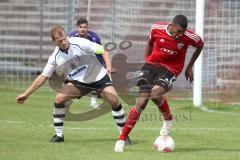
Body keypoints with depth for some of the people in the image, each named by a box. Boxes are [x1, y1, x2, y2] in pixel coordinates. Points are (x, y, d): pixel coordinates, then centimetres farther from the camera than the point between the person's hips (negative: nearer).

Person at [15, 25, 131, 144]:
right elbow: (43, 77, -1)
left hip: (98, 77, -3)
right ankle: (59, 135, -2)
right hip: (78, 82, 3)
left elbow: (103, 51, -16)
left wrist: (108, 67, -34)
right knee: (59, 98, -16)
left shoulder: (80, 43, -20)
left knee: (114, 101, -20)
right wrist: (26, 94, -3)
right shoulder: (55, 57, -9)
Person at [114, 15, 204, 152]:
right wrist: (146, 62, 13)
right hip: (152, 64, 2)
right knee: (141, 102, -9)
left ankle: (168, 119, -1)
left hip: (170, 69, -2)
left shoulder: (188, 36, -15)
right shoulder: (157, 29, -10)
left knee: (155, 92, -32)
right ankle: (122, 139, -4)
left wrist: (190, 67, 12)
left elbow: (200, 45, 8)